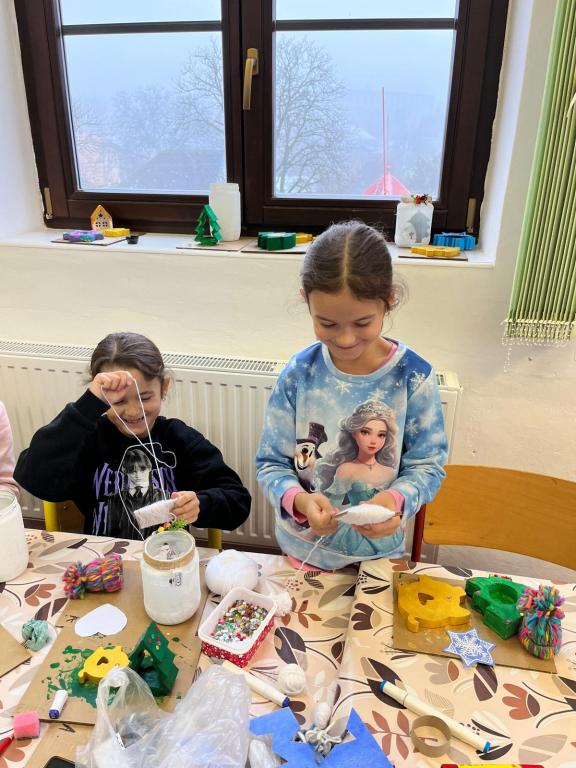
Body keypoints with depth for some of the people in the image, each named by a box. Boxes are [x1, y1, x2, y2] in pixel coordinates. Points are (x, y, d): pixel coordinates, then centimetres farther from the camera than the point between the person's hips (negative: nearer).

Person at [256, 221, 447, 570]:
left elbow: (427, 465, -10)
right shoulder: (299, 374, -16)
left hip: (377, 551, 0)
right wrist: (299, 500, -30)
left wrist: (396, 499, -31)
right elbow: (272, 463, -9)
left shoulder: (414, 376, -18)